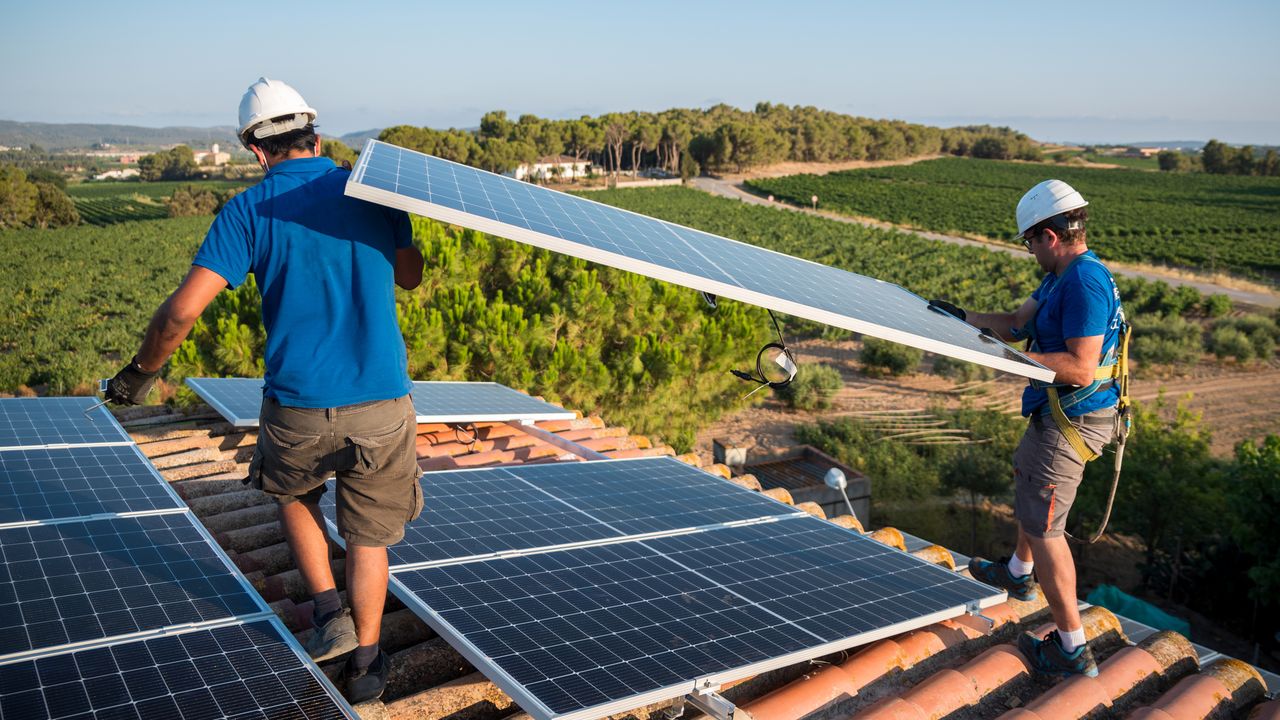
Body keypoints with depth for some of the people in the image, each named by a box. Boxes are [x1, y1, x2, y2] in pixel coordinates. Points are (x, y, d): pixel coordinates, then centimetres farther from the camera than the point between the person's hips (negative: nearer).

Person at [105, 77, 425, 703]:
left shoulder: (249, 209, -4)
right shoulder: (373, 191, 2)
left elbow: (181, 310, -10)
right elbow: (409, 275, 18)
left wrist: (140, 372, 6)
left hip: (297, 409, -1)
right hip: (381, 406, 1)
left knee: (293, 495, 31)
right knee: (368, 535, 17)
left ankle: (329, 611, 19)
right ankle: (364, 668, 29)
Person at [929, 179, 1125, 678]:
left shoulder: (1084, 283, -25)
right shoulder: (1064, 276, 8)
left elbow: (1081, 368, -30)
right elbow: (1019, 323, 15)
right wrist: (963, 318, 13)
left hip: (1071, 423, -11)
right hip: (1055, 414, 11)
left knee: (1043, 526, -5)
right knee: (1026, 479, 31)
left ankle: (1072, 649, 5)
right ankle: (1019, 574, 55)